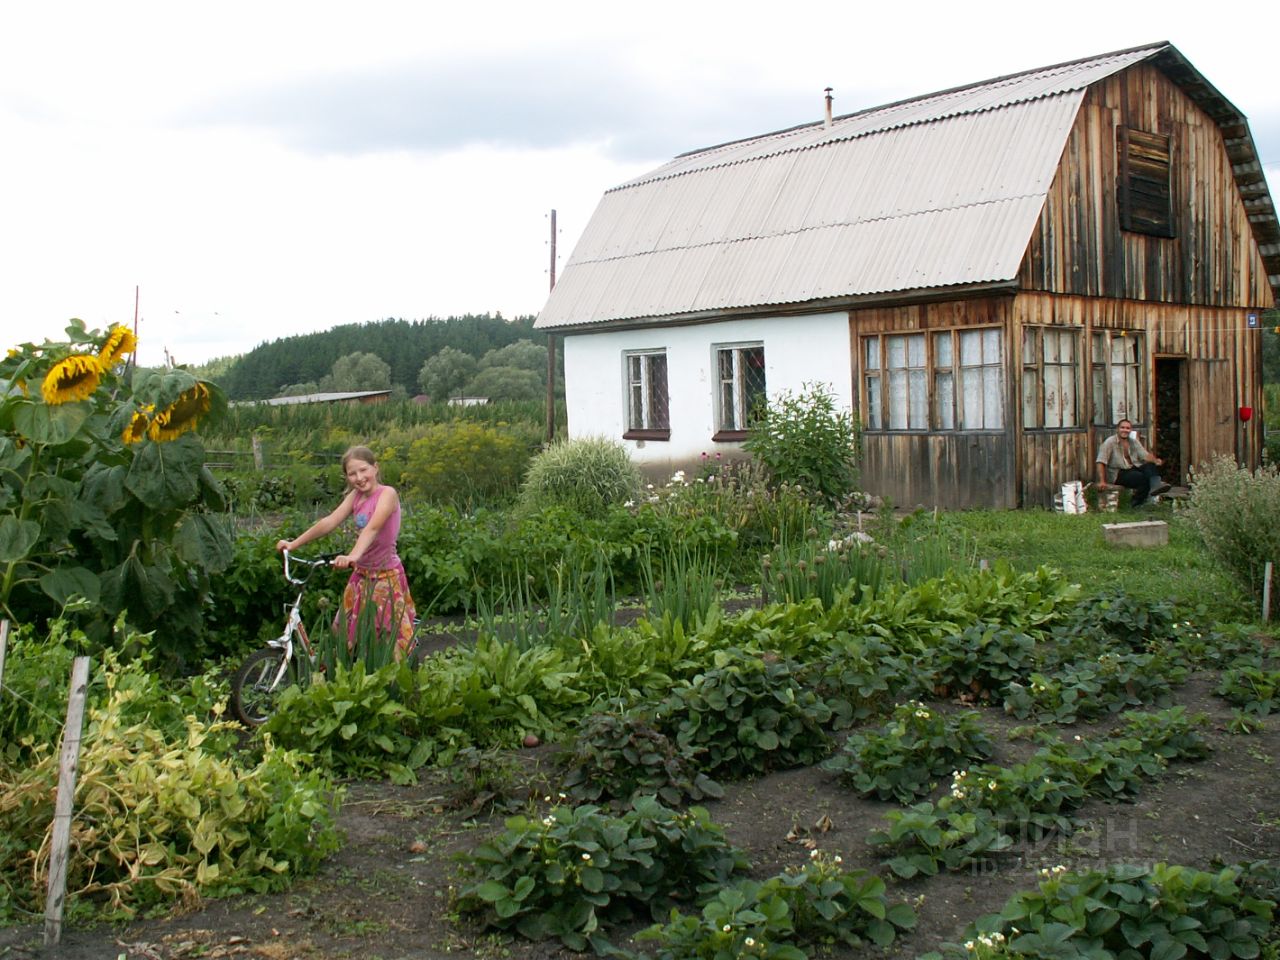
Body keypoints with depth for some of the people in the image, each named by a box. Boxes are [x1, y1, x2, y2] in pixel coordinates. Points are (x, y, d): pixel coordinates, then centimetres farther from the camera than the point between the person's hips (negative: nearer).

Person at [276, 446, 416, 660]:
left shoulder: (387, 494, -17)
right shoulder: (356, 496, 4)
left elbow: (372, 527, -33)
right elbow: (329, 522, 0)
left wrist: (353, 556, -48)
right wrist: (293, 544, -7)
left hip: (386, 576, -7)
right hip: (361, 575, 7)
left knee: (387, 640, -4)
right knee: (345, 636, 12)